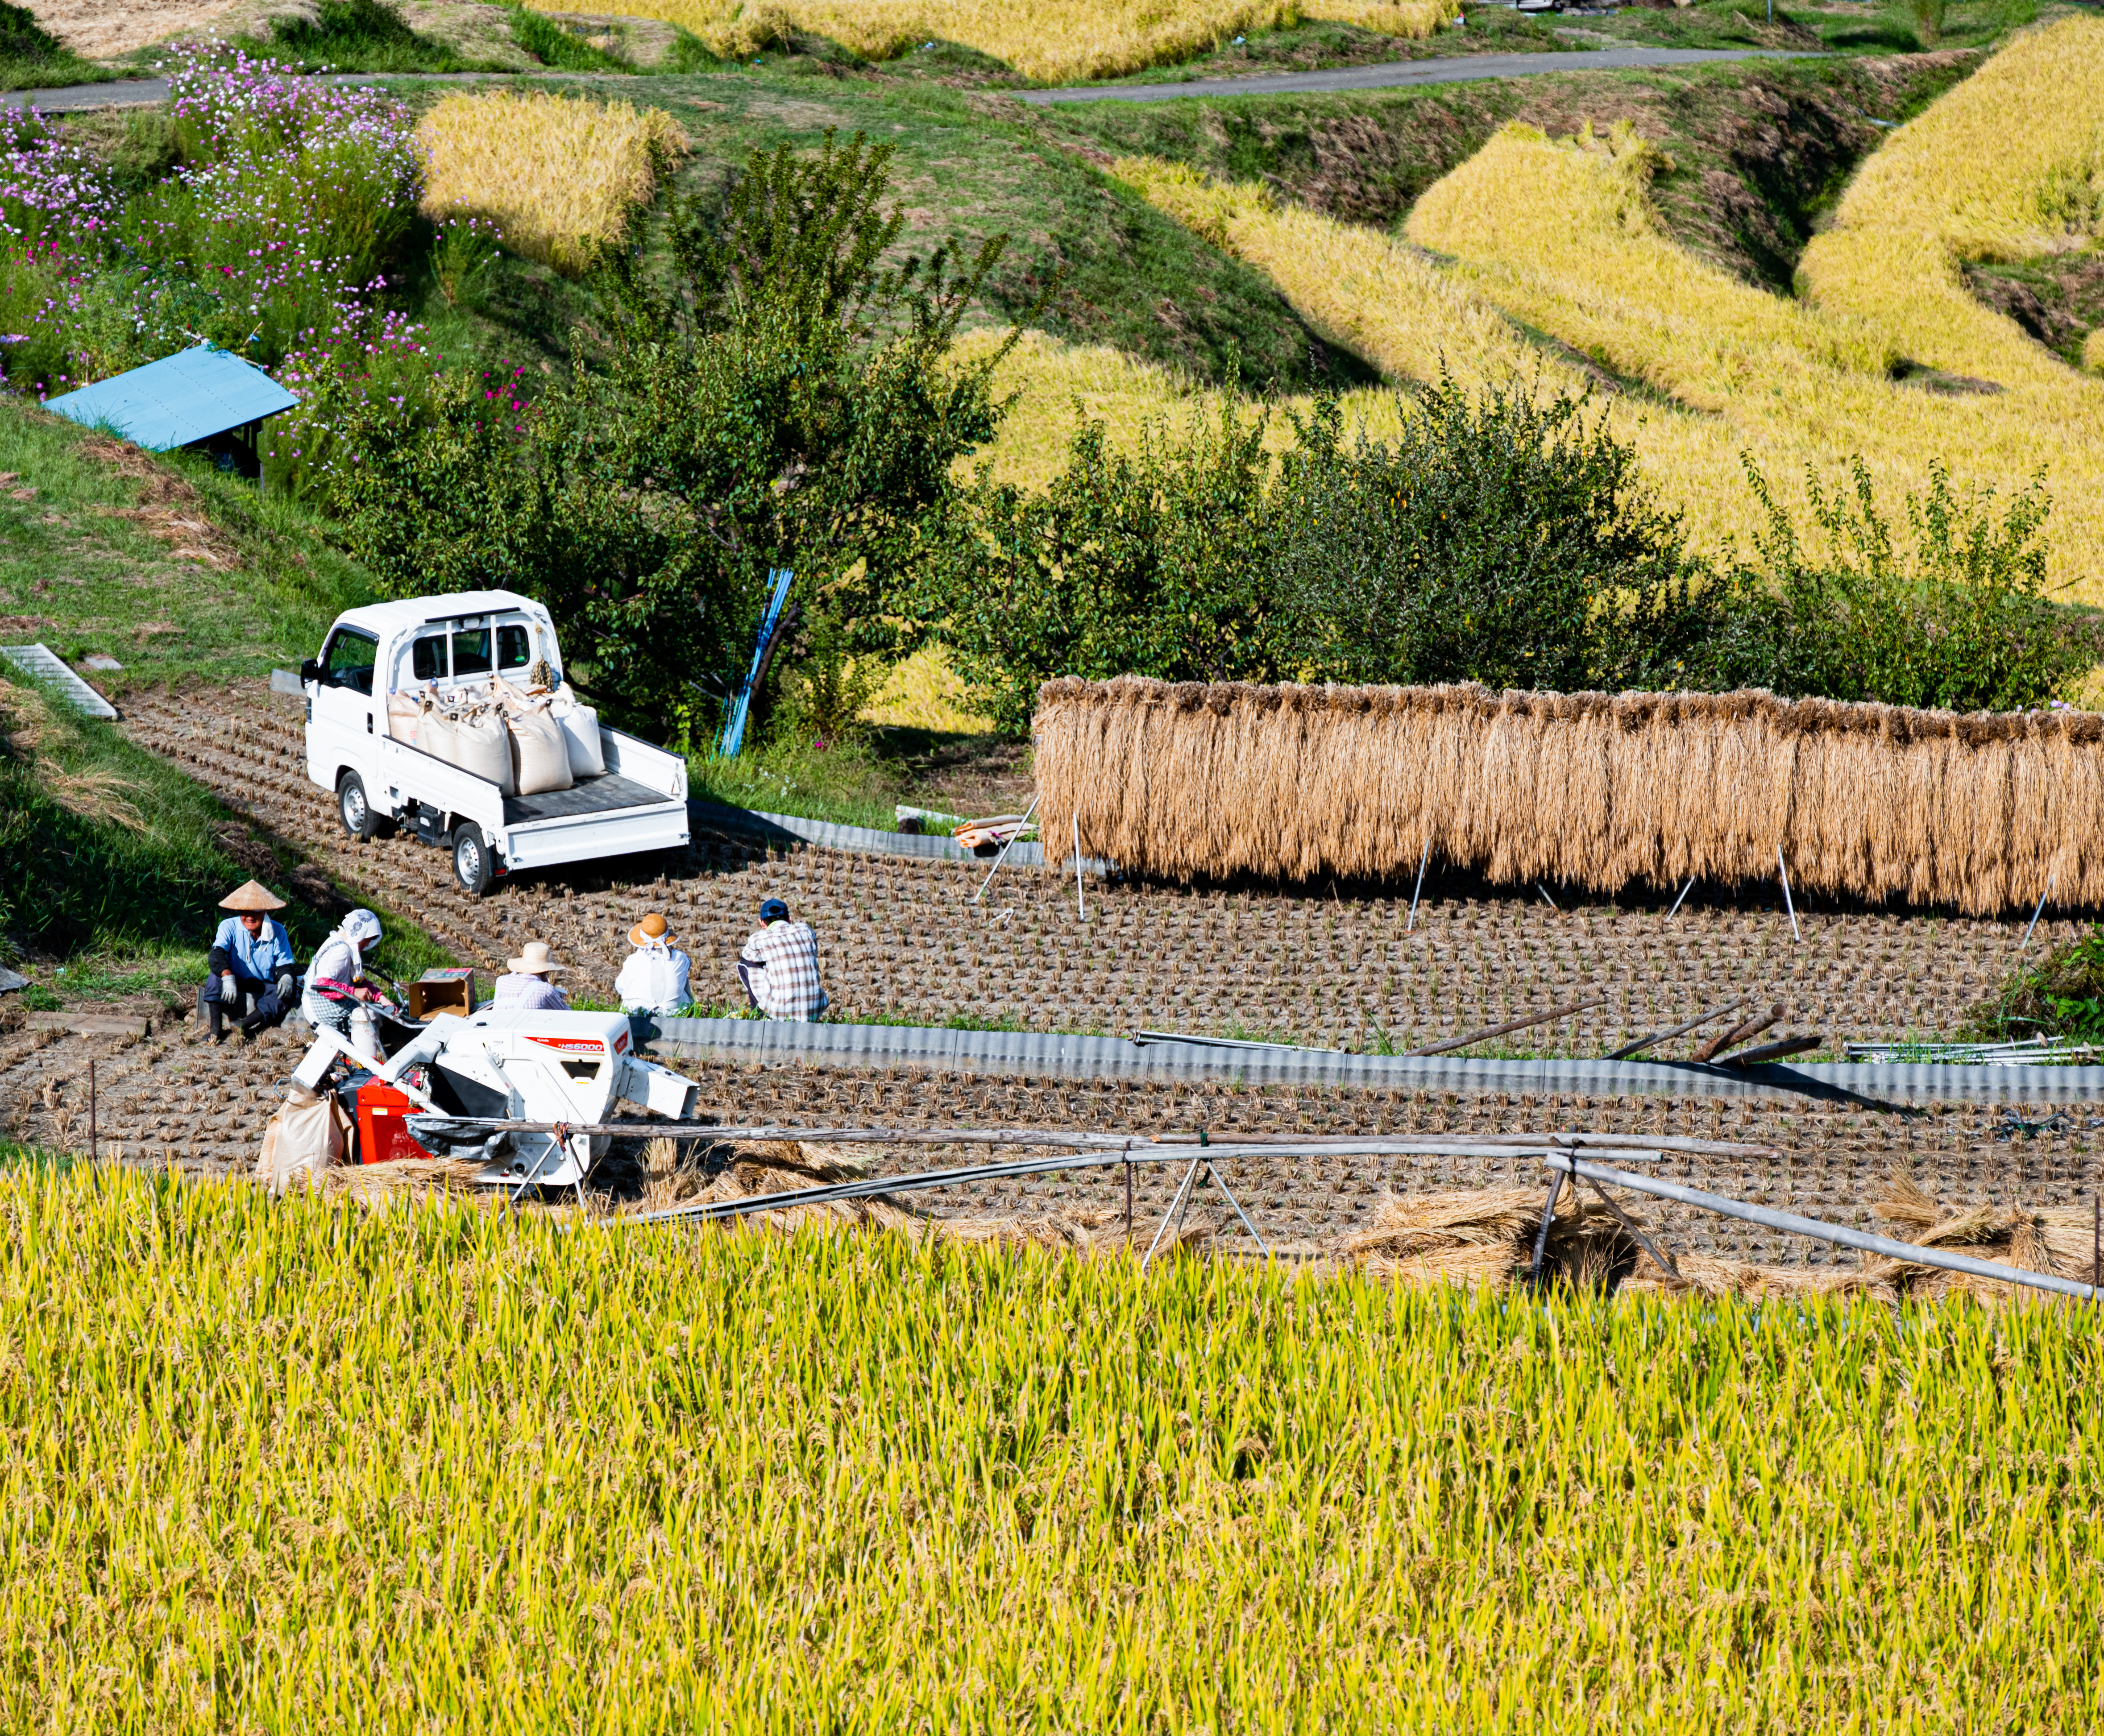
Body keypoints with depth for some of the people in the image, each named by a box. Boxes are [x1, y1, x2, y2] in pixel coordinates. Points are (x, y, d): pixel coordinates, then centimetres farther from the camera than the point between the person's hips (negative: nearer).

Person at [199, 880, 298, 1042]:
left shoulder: (277, 932, -4)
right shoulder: (229, 927, -11)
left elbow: (285, 963, -2)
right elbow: (216, 954, -27)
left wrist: (287, 978, -28)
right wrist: (227, 977, -47)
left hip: (264, 988, 1)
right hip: (235, 984, -1)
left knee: (285, 995, -29)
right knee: (216, 978, -31)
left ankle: (245, 1026, -41)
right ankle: (215, 1027, -38)